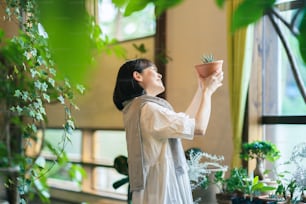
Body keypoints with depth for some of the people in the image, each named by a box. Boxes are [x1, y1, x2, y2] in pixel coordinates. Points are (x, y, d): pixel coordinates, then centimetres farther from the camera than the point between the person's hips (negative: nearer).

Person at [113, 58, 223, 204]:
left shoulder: (137, 108, 15)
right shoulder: (148, 108, -16)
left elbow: (184, 122, 22)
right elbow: (199, 127, -16)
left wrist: (201, 89, 21)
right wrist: (207, 91, -3)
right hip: (162, 191, -10)